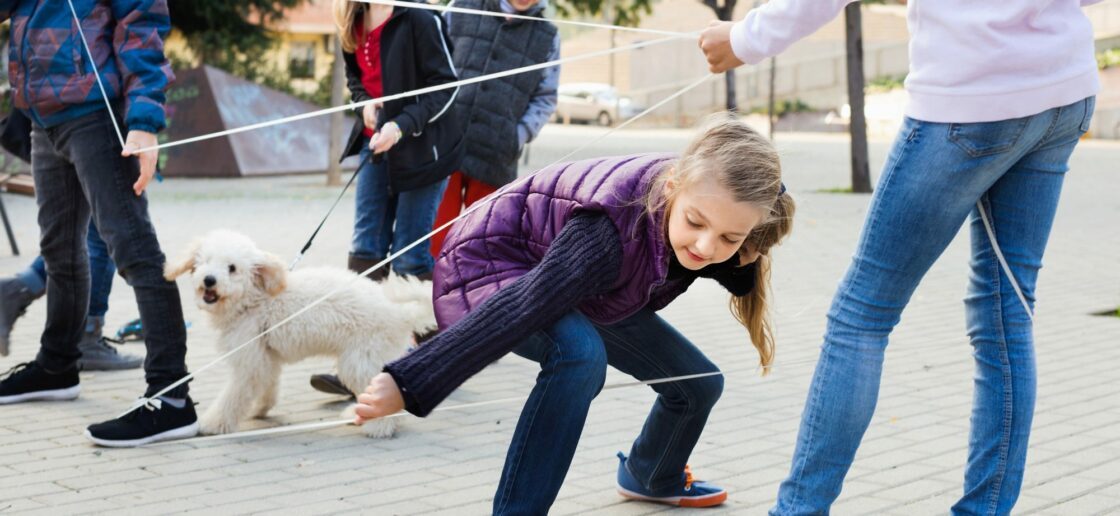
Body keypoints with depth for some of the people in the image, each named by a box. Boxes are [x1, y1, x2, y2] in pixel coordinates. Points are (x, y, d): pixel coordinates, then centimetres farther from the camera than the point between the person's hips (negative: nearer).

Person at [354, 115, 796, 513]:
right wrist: (408, 382, -48)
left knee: (698, 383, 10)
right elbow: (520, 307, -46)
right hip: (494, 266, -8)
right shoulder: (619, 224, -42)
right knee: (579, 352, -39)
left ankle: (651, 477, 43)